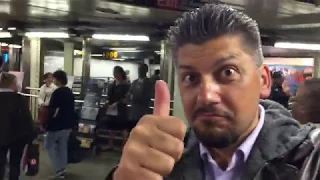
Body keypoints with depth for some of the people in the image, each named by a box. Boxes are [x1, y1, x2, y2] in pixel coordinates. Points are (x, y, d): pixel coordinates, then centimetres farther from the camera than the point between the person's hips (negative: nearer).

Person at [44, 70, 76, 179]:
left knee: (50, 145, 5)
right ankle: (62, 169, 21)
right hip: (68, 123, 8)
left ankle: (59, 169, -2)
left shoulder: (57, 92, -18)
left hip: (58, 123, -8)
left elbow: (52, 110, -19)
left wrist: (45, 123, -11)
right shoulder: (69, 92, 8)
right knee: (63, 145, 15)